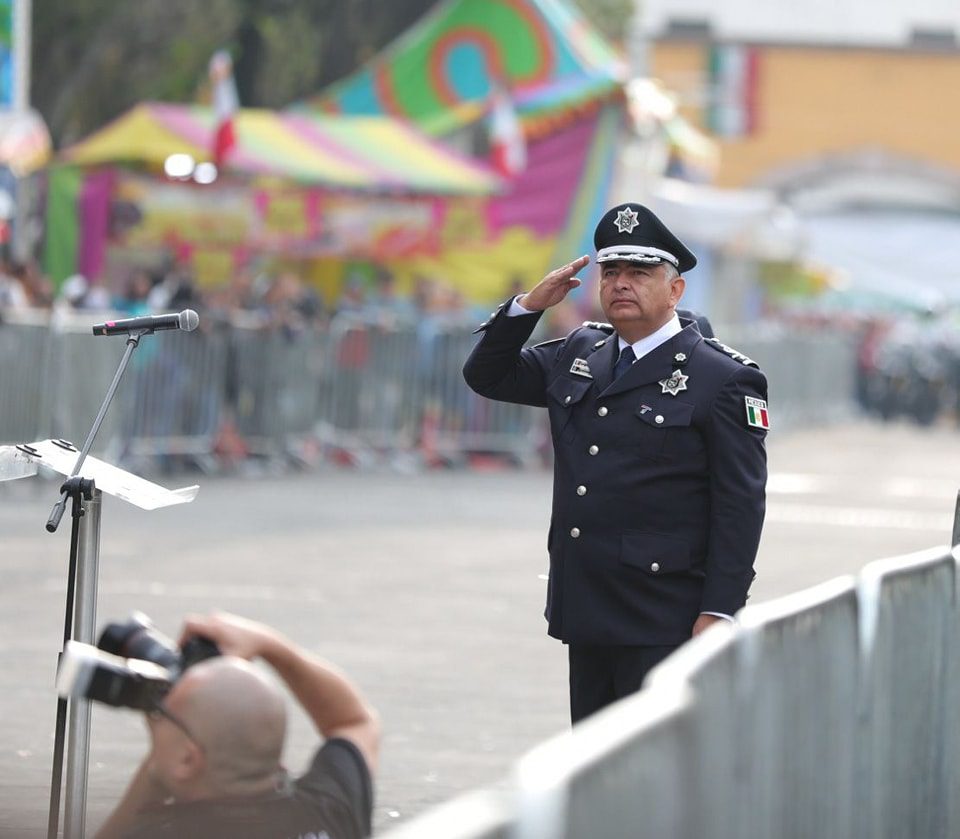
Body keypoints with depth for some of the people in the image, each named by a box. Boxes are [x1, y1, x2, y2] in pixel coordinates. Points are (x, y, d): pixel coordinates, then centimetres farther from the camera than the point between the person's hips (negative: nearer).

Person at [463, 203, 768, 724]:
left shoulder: (722, 379, -6)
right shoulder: (578, 355, 14)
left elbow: (740, 505, -9)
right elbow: (487, 376, 23)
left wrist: (718, 613, -16)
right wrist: (529, 306, 6)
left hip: (664, 622, -7)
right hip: (586, 613, 7)